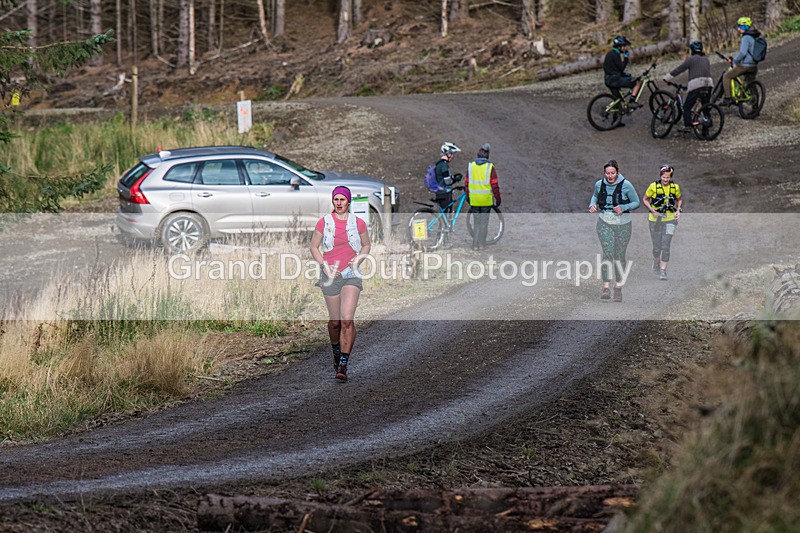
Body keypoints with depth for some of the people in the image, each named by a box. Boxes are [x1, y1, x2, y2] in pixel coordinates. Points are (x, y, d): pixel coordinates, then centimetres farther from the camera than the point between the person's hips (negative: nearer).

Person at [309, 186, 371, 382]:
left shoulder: (358, 223, 2)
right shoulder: (324, 222, 1)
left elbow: (367, 245, 16)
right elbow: (314, 247, 9)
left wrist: (358, 259, -3)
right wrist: (324, 266, -5)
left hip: (351, 274, -1)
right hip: (331, 275, 1)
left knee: (347, 319, -15)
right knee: (335, 321, 7)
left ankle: (343, 366, -14)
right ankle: (336, 352, 37)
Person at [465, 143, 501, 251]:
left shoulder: (470, 166, 2)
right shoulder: (490, 167, -8)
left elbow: (467, 183, 8)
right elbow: (495, 185, -8)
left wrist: (468, 197, 18)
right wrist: (498, 198, 1)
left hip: (474, 199, 3)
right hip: (486, 199, -3)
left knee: (477, 222, 11)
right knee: (484, 222, 5)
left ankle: (475, 245, 8)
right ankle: (482, 244, 5)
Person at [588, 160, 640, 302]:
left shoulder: (626, 185, -8)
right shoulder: (599, 184, 1)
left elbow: (636, 202, 0)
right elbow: (595, 196, 22)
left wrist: (623, 208, -17)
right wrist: (592, 204, 1)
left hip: (623, 223, -1)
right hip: (605, 222, 1)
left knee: (619, 256, 4)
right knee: (608, 253, -15)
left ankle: (618, 287, 17)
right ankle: (606, 287, -20)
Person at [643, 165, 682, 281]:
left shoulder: (675, 187, -3)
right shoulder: (654, 186, -9)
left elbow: (679, 199, 16)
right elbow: (645, 199, 2)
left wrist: (678, 210, -1)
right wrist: (652, 210, -12)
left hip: (669, 219, 0)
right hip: (655, 219, 0)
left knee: (665, 246, -10)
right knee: (657, 246, 7)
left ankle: (663, 271, -7)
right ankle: (656, 263, 38)